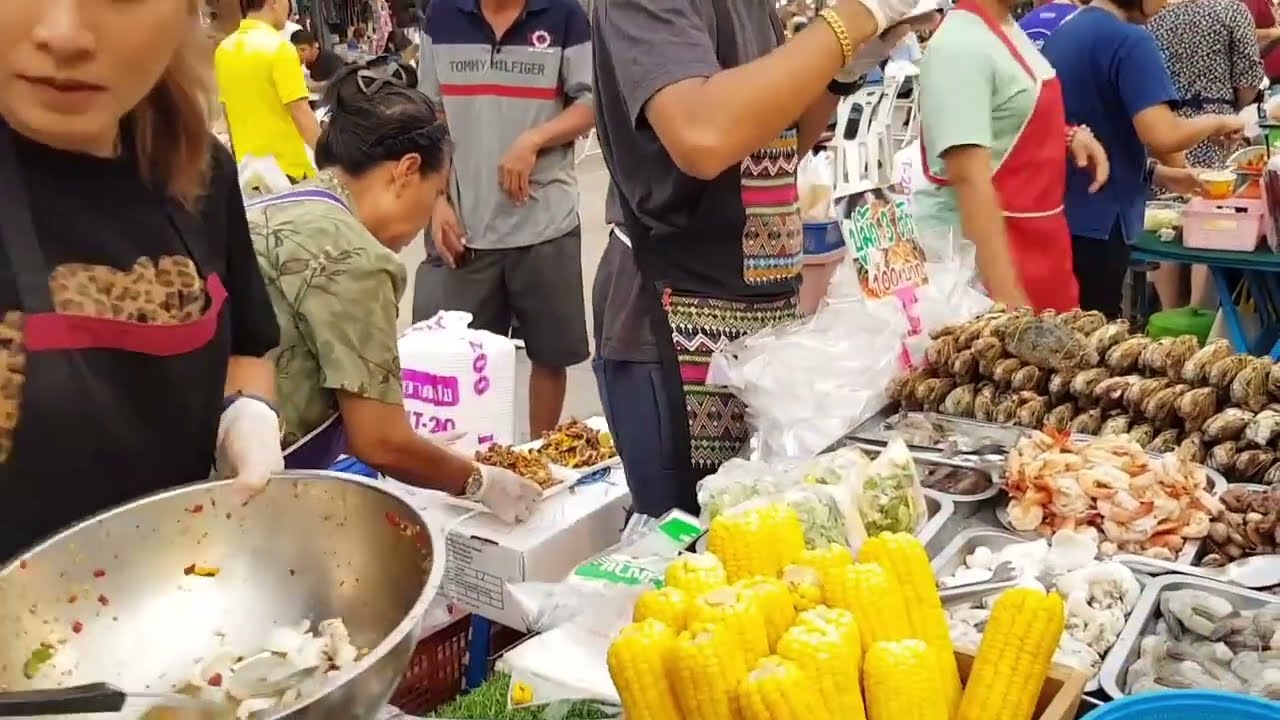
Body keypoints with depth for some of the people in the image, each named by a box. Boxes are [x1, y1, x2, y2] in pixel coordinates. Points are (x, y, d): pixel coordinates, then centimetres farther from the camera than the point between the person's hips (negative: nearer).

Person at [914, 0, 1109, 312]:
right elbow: (969, 178, -26)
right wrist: (1007, 294, -30)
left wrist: (1069, 135, 6)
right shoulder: (959, 45, -19)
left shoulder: (1008, 28, 9)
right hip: (980, 244, -9)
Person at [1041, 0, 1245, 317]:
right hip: (1096, 220, -8)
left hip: (1059, 212, 8)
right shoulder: (1130, 41, -15)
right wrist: (1216, 121, -6)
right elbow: (1161, 135, -26)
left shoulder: (1061, 35, 12)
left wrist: (1157, 174, 16)